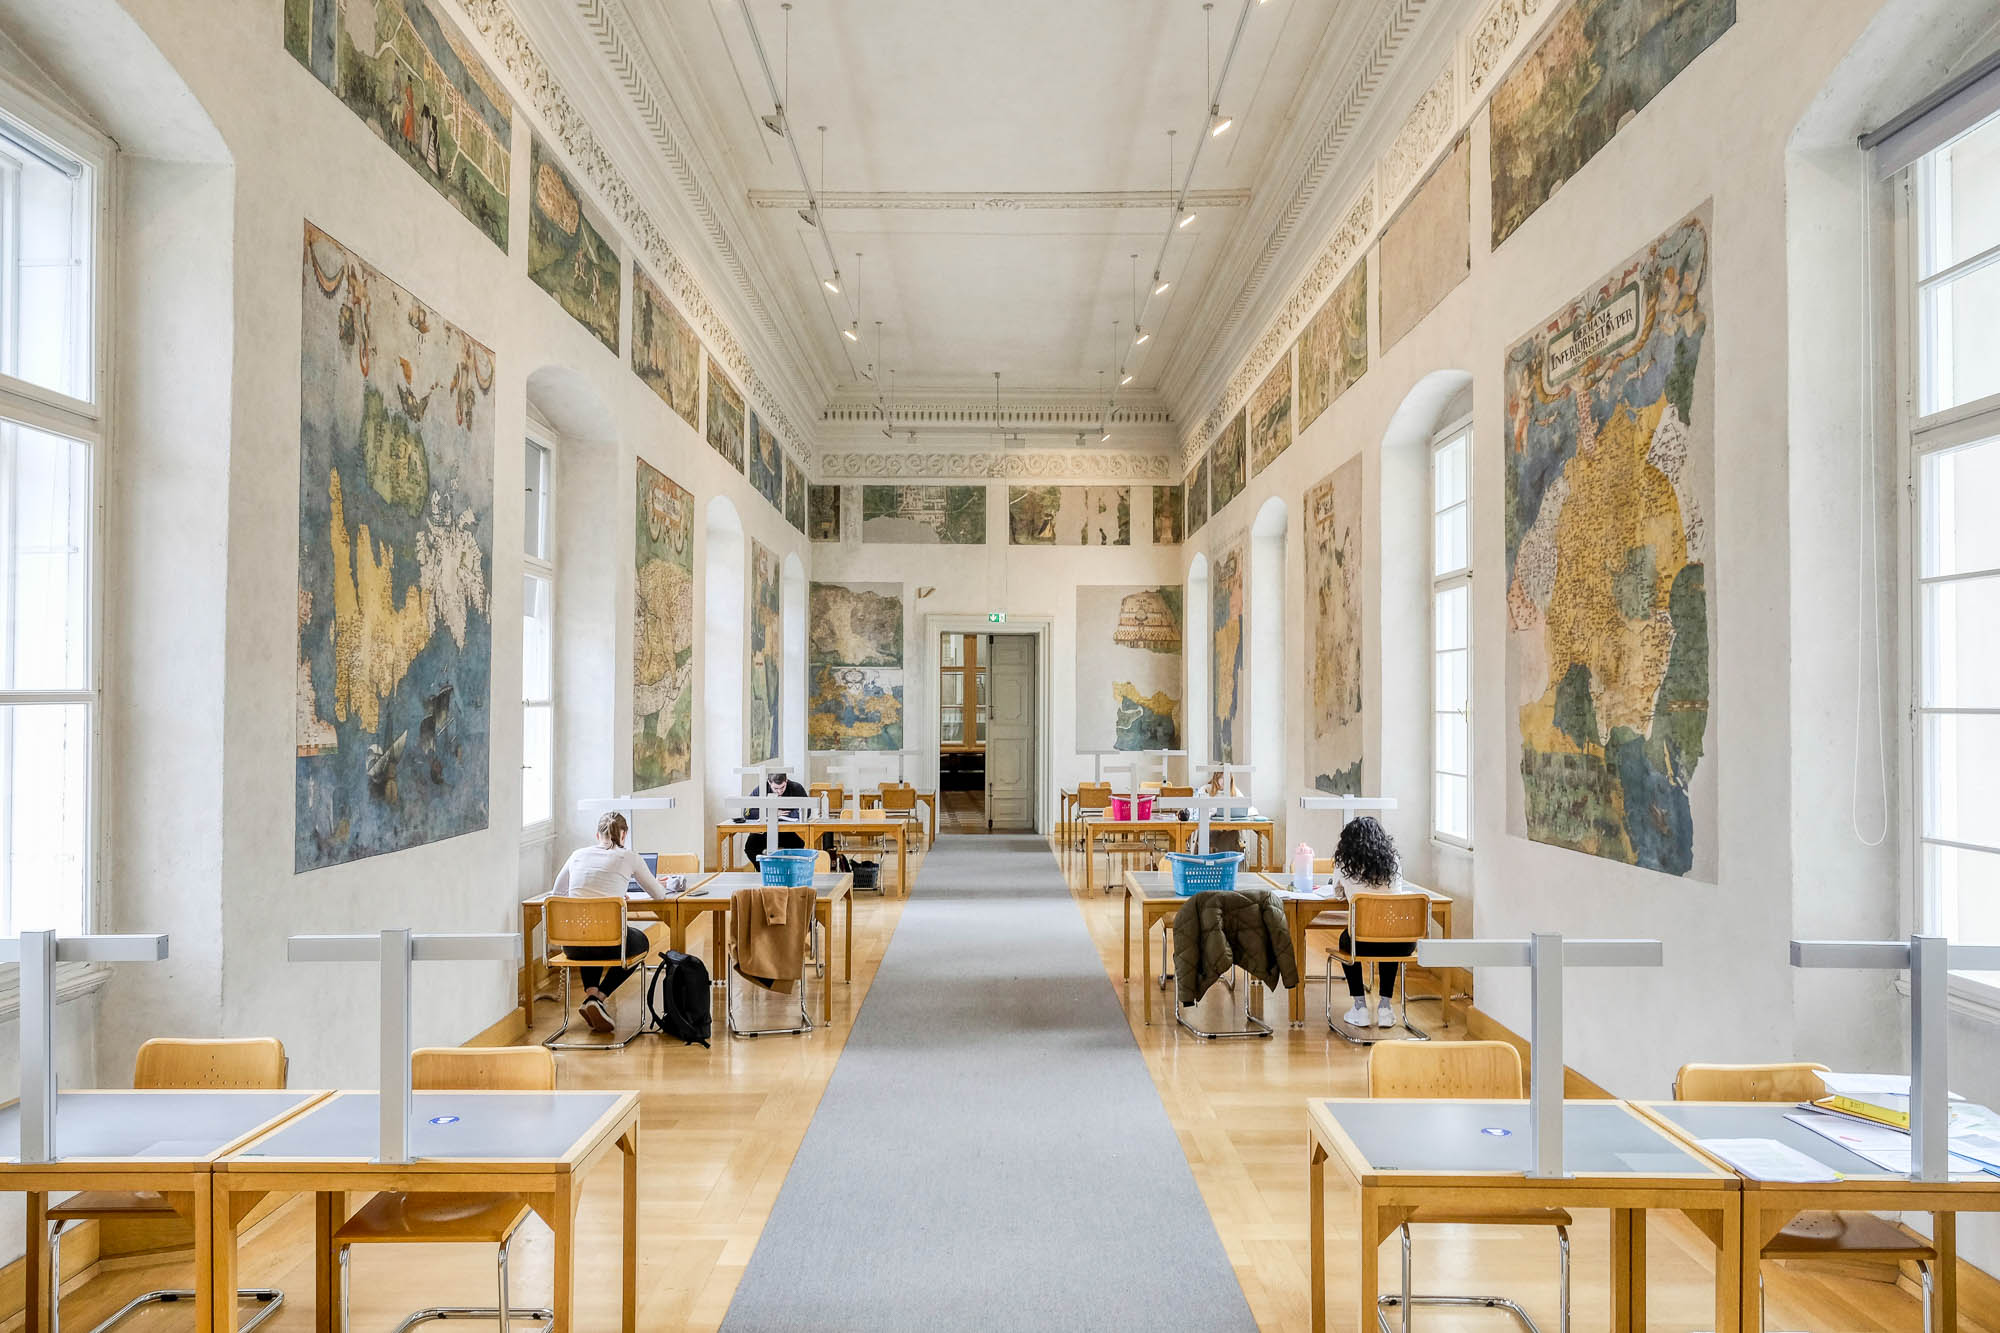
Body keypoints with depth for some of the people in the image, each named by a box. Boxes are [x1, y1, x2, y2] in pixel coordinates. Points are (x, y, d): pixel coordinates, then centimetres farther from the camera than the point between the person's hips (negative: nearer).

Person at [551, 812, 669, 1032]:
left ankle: (590, 991, 13)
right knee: (641, 941, 31)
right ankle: (599, 997, 8)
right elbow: (659, 894, 17)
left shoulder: (579, 854, 15)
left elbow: (557, 892, 30)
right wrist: (659, 885, 41)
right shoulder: (628, 857, 5)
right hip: (609, 940, -4)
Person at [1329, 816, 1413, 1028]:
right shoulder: (1394, 861, 4)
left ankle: (1360, 1008, 28)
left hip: (1364, 943, -2)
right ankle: (1385, 1008, 33)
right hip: (1401, 945, 2)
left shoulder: (1345, 864, -1)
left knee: (1346, 939, 34)